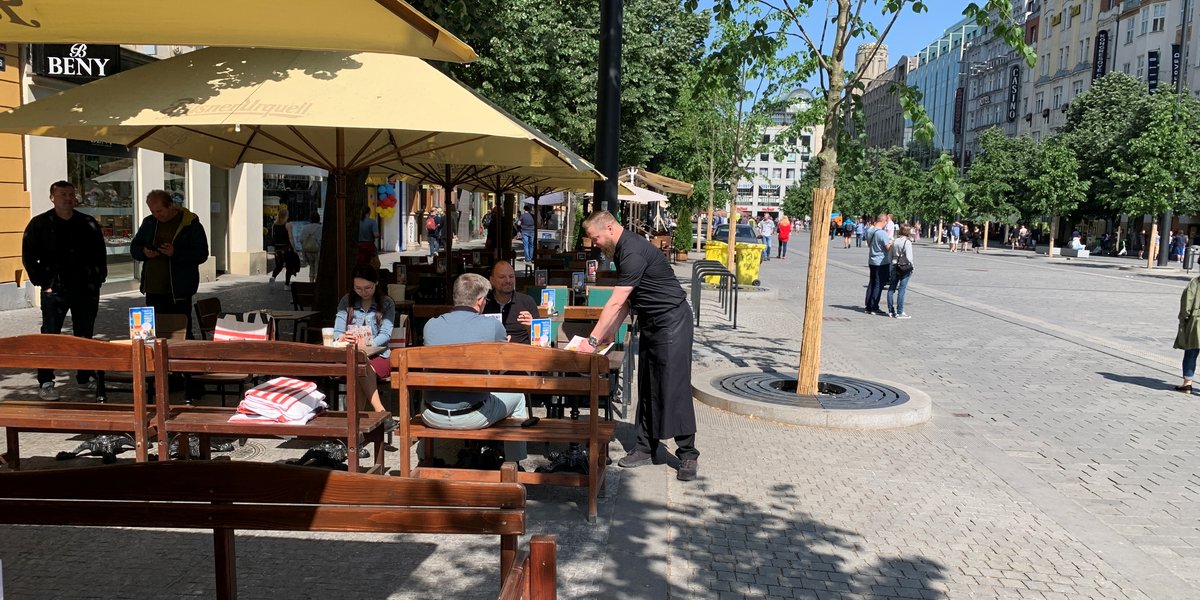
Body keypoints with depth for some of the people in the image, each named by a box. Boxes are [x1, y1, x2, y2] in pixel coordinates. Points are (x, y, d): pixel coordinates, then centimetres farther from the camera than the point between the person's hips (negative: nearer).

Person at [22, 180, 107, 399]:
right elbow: (29, 256, 1)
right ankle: (45, 383, 2)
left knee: (85, 336, 12)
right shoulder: (39, 224, 0)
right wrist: (43, 282, -7)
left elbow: (100, 254, 14)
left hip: (86, 290, 3)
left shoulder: (88, 224, 8)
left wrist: (99, 278, 4)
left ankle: (86, 376, 24)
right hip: (55, 291, -3)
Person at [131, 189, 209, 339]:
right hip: (153, 289, 6)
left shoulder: (191, 224, -5)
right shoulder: (149, 223, 12)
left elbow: (201, 254, -10)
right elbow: (134, 248, 19)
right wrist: (144, 252, -5)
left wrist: (175, 253, -24)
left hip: (179, 291, -5)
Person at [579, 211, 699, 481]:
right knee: (647, 388, 11)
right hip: (651, 323, 10)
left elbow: (616, 303, -26)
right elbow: (626, 300, 15)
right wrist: (611, 331, 7)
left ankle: (688, 455, 1)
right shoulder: (622, 249, 9)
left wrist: (592, 340, -24)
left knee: (674, 388, -7)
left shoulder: (634, 253, -23)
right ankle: (646, 448, 20)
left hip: (671, 320, -10)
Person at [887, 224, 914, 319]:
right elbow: (909, 257, -19)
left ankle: (890, 311, 17)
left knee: (891, 289, 10)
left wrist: (891, 264, 16)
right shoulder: (907, 242, -13)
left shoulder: (894, 241, 5)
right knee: (902, 290, -2)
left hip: (894, 267, 6)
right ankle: (899, 312, 0)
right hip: (905, 268, -6)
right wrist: (911, 265, -4)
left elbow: (889, 256, 8)